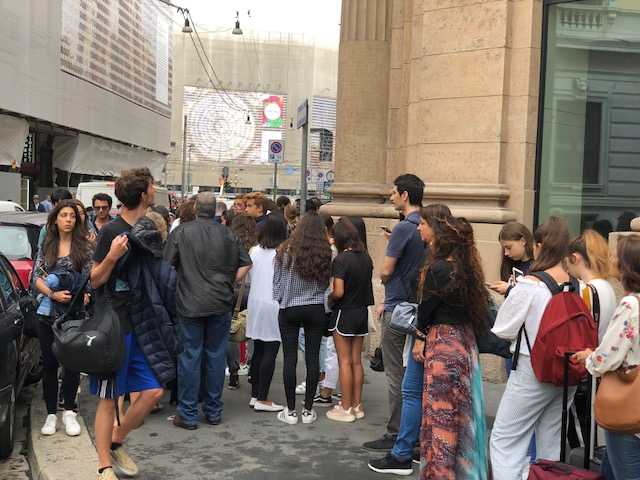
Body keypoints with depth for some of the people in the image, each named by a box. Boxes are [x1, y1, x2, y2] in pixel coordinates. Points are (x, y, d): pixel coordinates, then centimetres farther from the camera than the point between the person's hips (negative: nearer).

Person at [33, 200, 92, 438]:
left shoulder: (85, 246, 2)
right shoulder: (46, 247, 9)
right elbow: (37, 278, 5)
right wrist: (53, 294, -11)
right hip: (48, 313, 2)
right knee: (49, 363, 7)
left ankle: (69, 411, 14)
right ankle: (51, 414, 16)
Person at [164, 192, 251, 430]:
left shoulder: (182, 232, -4)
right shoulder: (228, 234, 2)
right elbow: (246, 264, 4)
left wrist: (175, 289, 14)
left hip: (190, 303, -2)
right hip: (221, 304, 2)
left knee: (189, 357, 4)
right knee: (216, 356, 10)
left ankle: (188, 414, 10)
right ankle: (214, 411, 20)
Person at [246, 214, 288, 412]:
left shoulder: (254, 251, 2)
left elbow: (250, 275, 11)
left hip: (255, 303, 6)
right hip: (274, 305, -5)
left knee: (258, 350, 13)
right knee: (270, 352, -1)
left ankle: (255, 395, 19)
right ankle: (262, 399, 2)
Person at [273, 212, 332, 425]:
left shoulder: (286, 251, -8)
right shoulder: (325, 254, -6)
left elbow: (277, 281, 0)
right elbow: (326, 284, 2)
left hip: (289, 309, -1)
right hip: (316, 309, 1)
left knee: (290, 358, 5)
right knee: (313, 358, 7)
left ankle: (291, 411, 11)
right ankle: (308, 410, 14)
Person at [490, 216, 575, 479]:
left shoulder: (529, 285, -15)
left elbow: (503, 330, -9)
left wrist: (512, 293, 6)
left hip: (533, 371, -6)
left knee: (505, 439, 4)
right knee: (550, 442, 18)